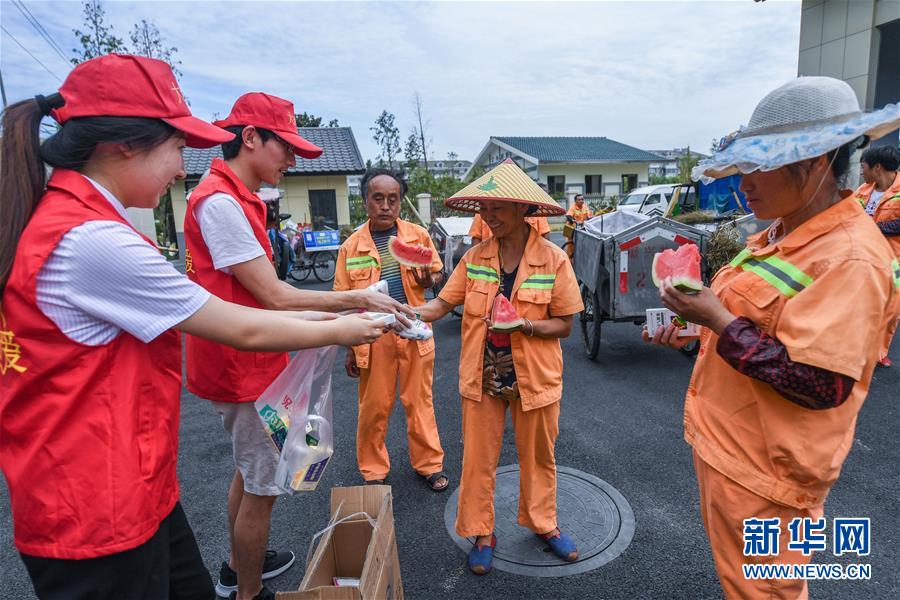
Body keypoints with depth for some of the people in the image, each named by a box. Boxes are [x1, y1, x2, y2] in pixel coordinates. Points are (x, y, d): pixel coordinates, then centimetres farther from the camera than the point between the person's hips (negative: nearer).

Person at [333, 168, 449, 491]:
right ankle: (373, 471, 28)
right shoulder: (352, 246, -1)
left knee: (419, 401, 11)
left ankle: (429, 463, 29)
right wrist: (349, 348, 1)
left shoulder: (418, 235, 1)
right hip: (374, 336, 0)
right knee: (374, 406, 8)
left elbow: (437, 273, 12)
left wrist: (428, 278, -13)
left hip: (414, 332, 1)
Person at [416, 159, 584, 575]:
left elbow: (564, 324, -7)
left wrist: (525, 325, -25)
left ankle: (542, 522, 42)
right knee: (478, 458, 12)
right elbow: (443, 304, -5)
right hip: (482, 376, 2)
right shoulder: (474, 256, -3)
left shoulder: (553, 258, -10)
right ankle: (481, 533, 33)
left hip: (534, 377, -1)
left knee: (538, 455, 18)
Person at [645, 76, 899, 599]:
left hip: (764, 473, -9)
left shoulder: (849, 259, -24)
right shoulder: (784, 234, 6)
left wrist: (718, 322, -26)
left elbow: (820, 384, -30)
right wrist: (697, 330, 4)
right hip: (725, 447, 9)